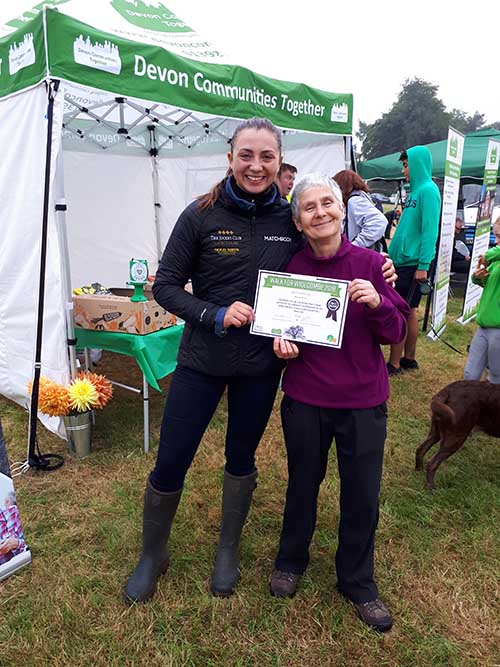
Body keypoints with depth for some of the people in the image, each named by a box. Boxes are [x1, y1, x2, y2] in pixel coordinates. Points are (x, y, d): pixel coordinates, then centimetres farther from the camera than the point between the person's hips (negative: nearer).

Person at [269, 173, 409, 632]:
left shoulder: (370, 263, -7)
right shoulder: (289, 270, -5)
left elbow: (396, 333, -4)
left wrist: (377, 304, -23)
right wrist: (281, 343, -13)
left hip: (363, 401, 0)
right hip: (305, 400, 0)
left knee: (362, 497, 12)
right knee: (303, 484, 19)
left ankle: (358, 581, 39)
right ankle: (291, 560, 46)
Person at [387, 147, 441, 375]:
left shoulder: (428, 190, -12)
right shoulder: (415, 190, 15)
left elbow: (430, 231, -18)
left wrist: (423, 266, -20)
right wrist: (393, 254, 18)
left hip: (413, 263, -9)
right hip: (404, 260, 9)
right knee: (409, 312, 14)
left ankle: (394, 364, 2)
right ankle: (409, 359, 24)